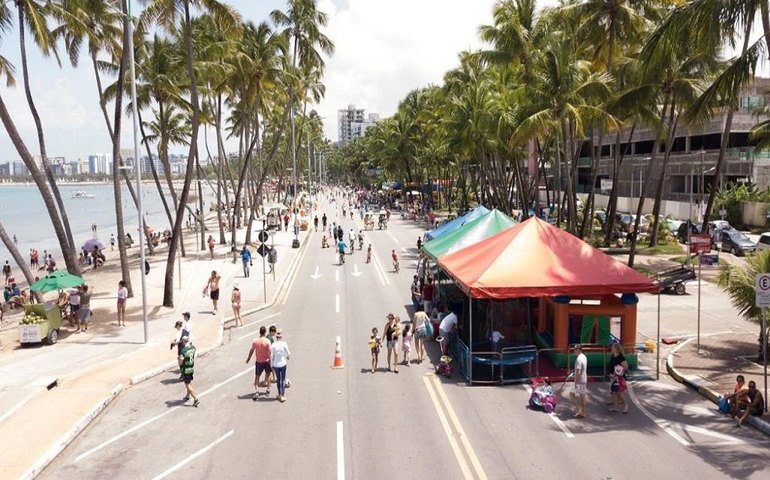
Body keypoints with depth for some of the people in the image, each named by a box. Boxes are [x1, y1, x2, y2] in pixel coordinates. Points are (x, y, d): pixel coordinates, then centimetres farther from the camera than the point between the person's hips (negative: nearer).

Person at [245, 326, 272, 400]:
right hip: (266, 361, -1)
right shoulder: (267, 341, -17)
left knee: (257, 377, 9)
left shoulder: (255, 341, -11)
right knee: (268, 375, 20)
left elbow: (251, 350, 0)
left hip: (258, 361, 1)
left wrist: (248, 358, 16)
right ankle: (268, 390, 27)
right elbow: (270, 353, -15)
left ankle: (256, 392, -5)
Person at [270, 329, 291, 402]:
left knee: (278, 380, 15)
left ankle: (279, 395, 24)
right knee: (283, 380, 8)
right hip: (283, 364, -1)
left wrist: (272, 365, 7)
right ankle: (282, 396, 7)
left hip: (276, 365, 1)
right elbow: (288, 354, -3)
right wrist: (288, 356, 21)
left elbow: (272, 356, -4)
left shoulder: (273, 345, -10)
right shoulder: (284, 344, -13)